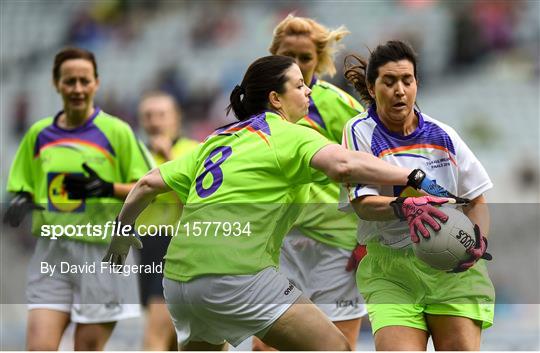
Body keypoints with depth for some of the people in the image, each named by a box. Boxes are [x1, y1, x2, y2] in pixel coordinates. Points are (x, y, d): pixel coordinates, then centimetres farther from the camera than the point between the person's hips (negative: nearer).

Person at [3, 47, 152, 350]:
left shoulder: (116, 131, -2)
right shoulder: (39, 134, 9)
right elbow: (23, 189, 19)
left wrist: (107, 188, -18)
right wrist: (21, 203, -4)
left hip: (102, 252, -3)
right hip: (51, 253, 3)